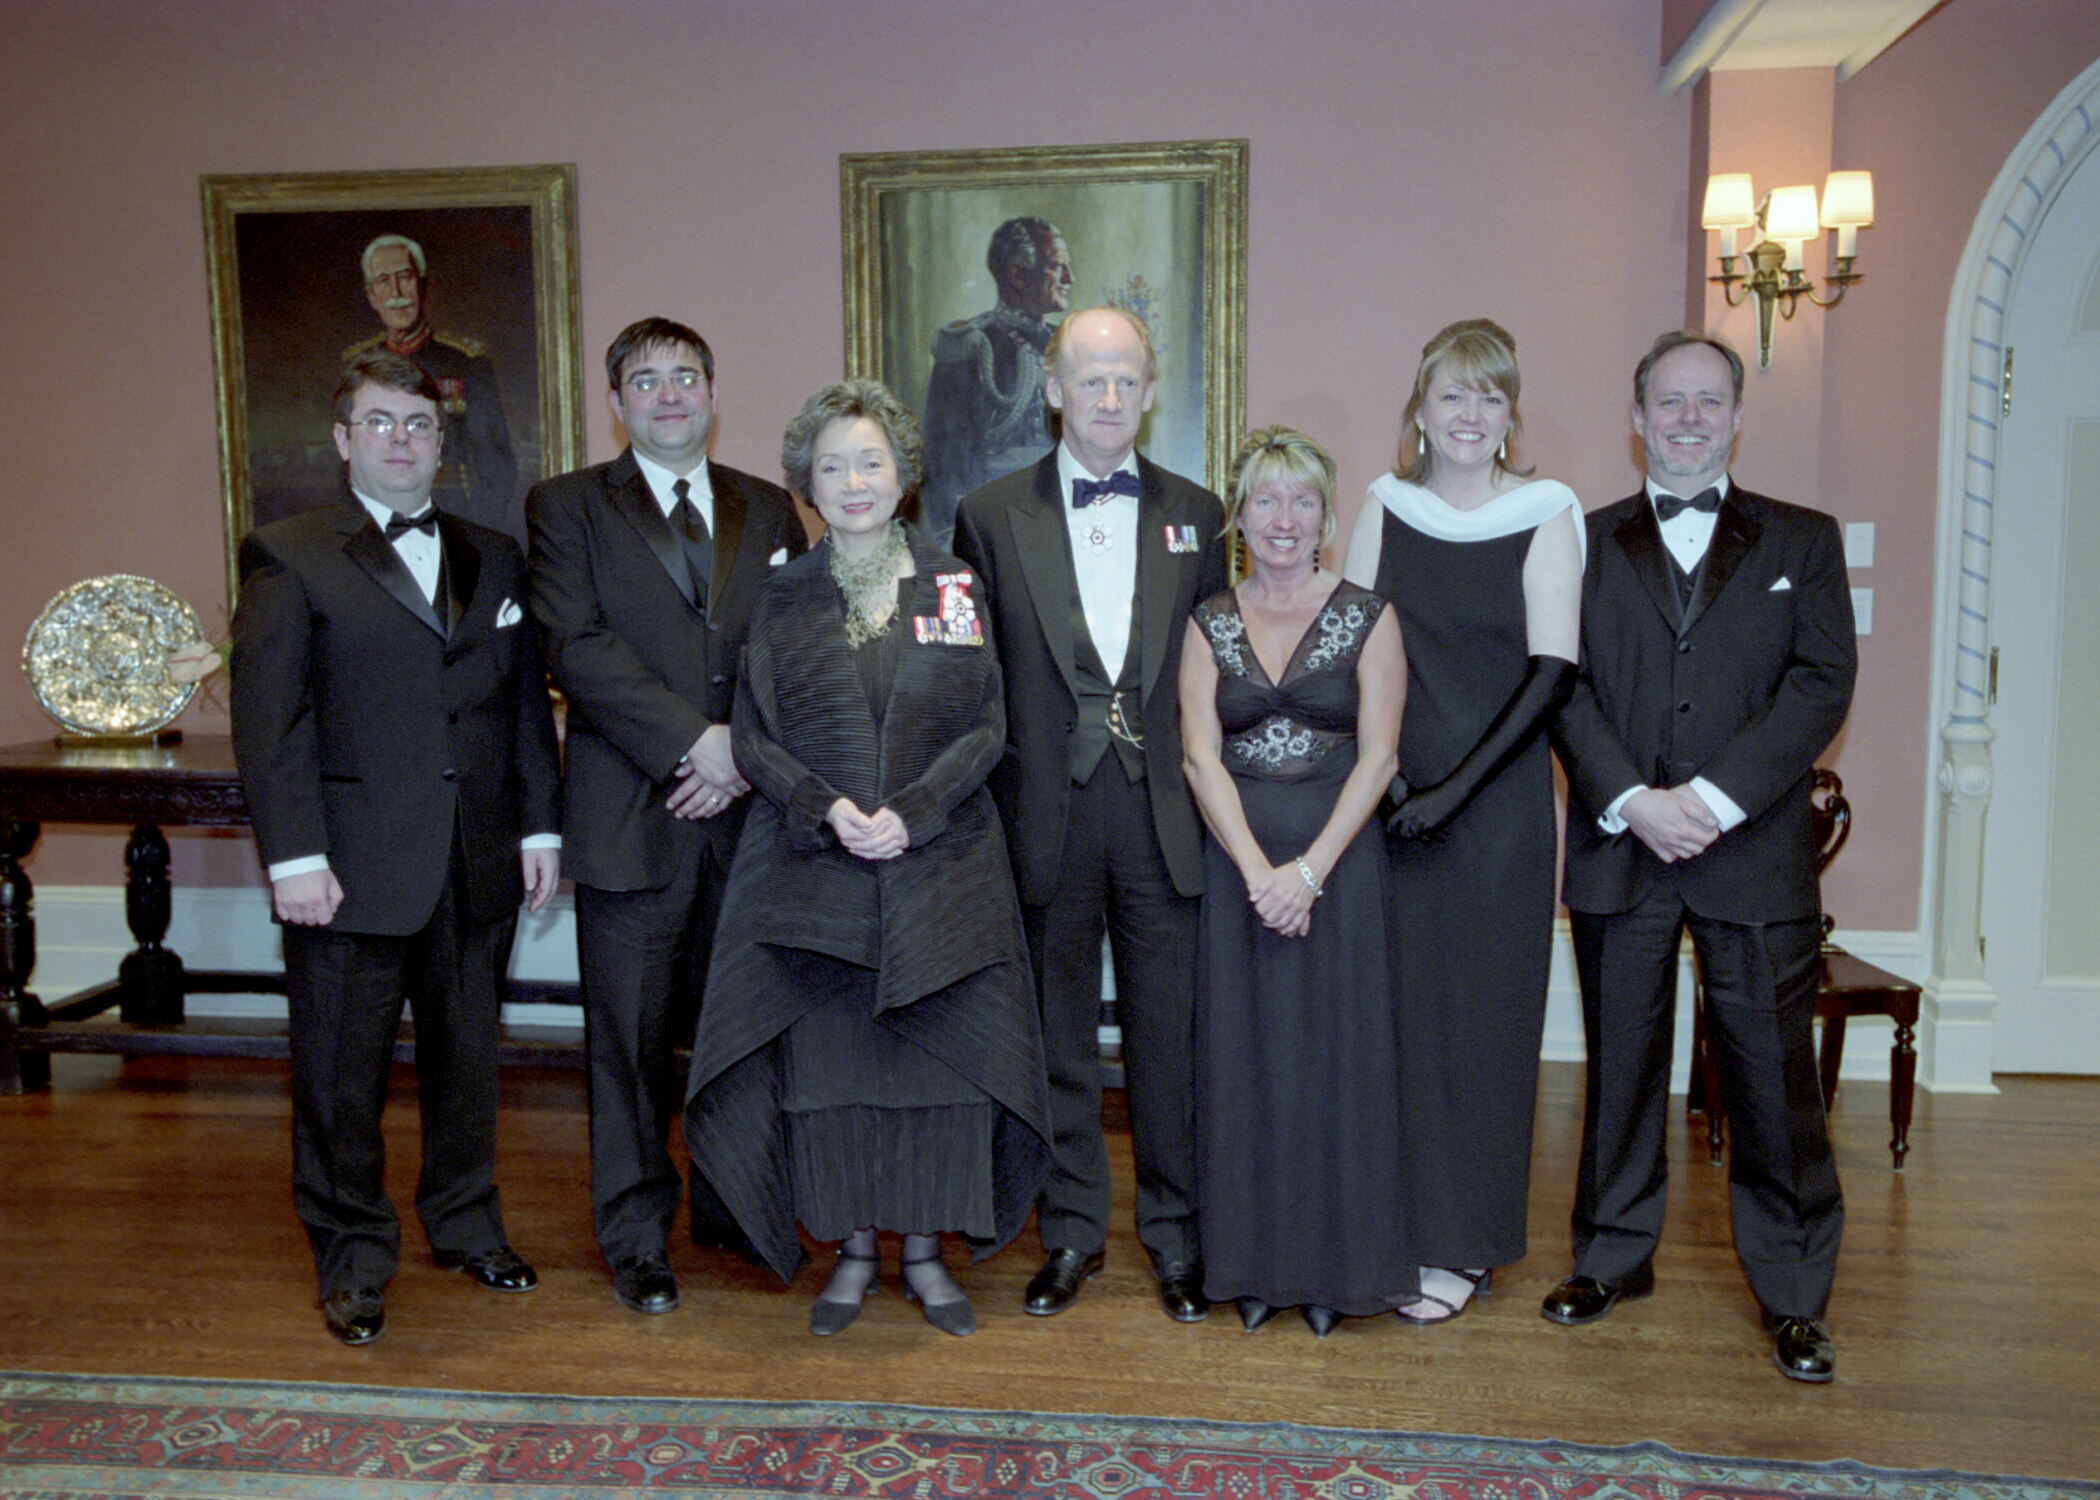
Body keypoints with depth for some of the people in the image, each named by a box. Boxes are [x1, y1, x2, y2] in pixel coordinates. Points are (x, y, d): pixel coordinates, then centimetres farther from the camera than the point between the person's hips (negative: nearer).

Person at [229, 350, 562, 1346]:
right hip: (353, 869, -4)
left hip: (478, 865, 4)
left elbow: (527, 702, 12)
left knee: (467, 1058, 16)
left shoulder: (494, 559, 13)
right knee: (342, 1076, 7)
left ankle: (467, 1226, 34)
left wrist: (540, 823, 5)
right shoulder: (288, 557, 0)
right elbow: (268, 720, -7)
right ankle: (353, 1262, 24)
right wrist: (293, 855, -14)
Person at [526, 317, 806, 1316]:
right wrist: (693, 739, -15)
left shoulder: (768, 510, 14)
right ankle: (636, 1241, 19)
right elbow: (576, 648, -8)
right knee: (631, 1039, 4)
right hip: (632, 814, -2)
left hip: (749, 811, 3)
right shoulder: (567, 507, 6)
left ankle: (732, 1211, 29)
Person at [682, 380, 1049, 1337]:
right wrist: (827, 808, -14)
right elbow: (753, 738, 3)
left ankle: (925, 1249, 20)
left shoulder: (953, 588, 4)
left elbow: (986, 728, 0)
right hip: (814, 868, 0)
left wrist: (910, 813, -13)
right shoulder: (781, 602, 6)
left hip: (940, 863, 0)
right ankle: (854, 1250, 22)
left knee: (938, 1051, 2)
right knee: (826, 1053, 3)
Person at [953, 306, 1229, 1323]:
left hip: (1162, 813, 1)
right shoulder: (990, 517, 4)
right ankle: (1071, 1232, 27)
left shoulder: (1197, 516, 9)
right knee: (1057, 1033, 11)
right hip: (1047, 815, 0)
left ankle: (1176, 1237, 24)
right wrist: (997, 808, -2)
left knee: (1169, 1030, 7)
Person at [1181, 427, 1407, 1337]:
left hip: (1339, 859, -1)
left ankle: (1333, 1267, 19)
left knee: (1335, 1050, 3)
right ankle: (1254, 1265, 19)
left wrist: (1309, 870, -15)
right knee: (1244, 1050, 5)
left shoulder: (1368, 617, 2)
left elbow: (1377, 756, -5)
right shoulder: (1208, 624, 6)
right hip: (1234, 863, 1)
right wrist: (1258, 869, -14)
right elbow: (1201, 757, -2)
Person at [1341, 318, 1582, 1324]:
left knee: (1481, 1011, 4)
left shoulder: (1545, 516, -2)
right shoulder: (1384, 509, 8)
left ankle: (1463, 1246, 17)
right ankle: (1399, 1225, 22)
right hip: (1392, 796, 3)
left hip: (1498, 801, -2)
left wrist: (1458, 787, -15)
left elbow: (1552, 670, -9)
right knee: (1397, 1005, 6)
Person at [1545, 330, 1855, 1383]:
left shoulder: (1802, 541, 9)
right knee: (1620, 1063, 10)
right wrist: (1630, 802, -13)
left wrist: (1712, 798, -14)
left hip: (1755, 852, 0)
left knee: (1773, 1077, 3)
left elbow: (1822, 685, -2)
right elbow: (1564, 687, 1)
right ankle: (1614, 1256, 26)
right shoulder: (1583, 543, 10)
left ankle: (1794, 1295, 19)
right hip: (1619, 848, 1)